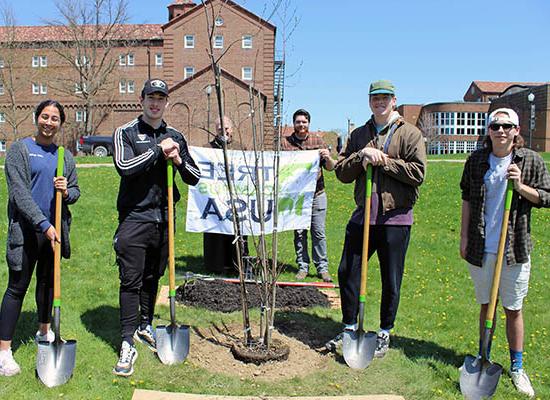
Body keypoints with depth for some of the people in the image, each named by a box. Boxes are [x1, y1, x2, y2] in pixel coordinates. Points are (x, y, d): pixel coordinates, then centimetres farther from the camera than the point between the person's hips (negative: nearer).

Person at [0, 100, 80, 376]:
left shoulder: (65, 156, 10)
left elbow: (76, 190, 15)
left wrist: (67, 192, -11)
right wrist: (44, 224, -21)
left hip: (55, 229, 5)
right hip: (26, 229, -5)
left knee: (48, 281, 18)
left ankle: (44, 331, 36)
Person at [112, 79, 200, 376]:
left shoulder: (175, 137, 13)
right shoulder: (126, 133, 1)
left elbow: (195, 177, 12)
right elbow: (123, 166, -18)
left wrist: (178, 161, -7)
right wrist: (158, 149, -14)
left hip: (163, 218, 4)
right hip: (134, 218, -4)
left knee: (153, 277, 14)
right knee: (131, 280, -4)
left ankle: (145, 326, 31)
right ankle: (128, 343, 1)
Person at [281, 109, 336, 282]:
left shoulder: (318, 141, 6)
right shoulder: (285, 143, 4)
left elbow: (330, 168, 5)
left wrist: (328, 158, -17)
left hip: (316, 194, 0)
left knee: (319, 233, 1)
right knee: (299, 233, 6)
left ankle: (322, 267, 12)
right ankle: (302, 267, 17)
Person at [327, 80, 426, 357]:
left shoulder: (410, 134, -1)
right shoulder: (358, 135, 12)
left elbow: (418, 172, -13)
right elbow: (342, 173, 6)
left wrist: (383, 160, -13)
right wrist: (361, 156, -10)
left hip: (395, 219, -4)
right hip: (362, 216, 4)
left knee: (391, 282, 7)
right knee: (347, 272, 8)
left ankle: (384, 334, 26)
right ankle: (350, 328, 27)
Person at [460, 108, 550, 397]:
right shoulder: (476, 160, 3)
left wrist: (520, 186, -17)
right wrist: (464, 237, 6)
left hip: (515, 250, -1)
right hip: (481, 249, 2)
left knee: (514, 309, 8)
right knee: (486, 305, 14)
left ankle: (517, 367, 24)